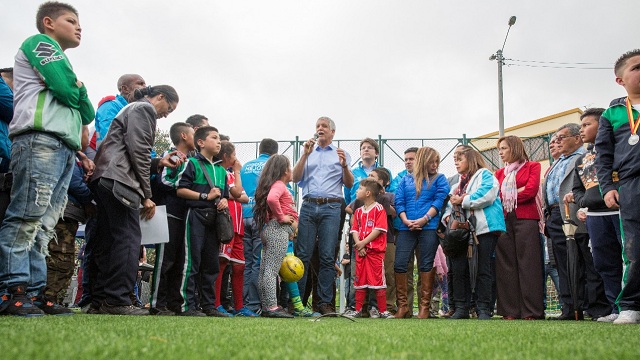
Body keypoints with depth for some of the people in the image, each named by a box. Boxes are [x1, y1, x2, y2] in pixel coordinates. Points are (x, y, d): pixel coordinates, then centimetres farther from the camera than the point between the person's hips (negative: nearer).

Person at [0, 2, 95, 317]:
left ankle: (33, 292, -2)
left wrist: (76, 93, 7)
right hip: (40, 140, -9)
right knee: (28, 215, -16)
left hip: (64, 148, 9)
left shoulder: (60, 61, 34)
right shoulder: (40, 43, 9)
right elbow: (67, 90, -7)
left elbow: (87, 114, 25)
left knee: (45, 224, 0)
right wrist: (80, 91, 14)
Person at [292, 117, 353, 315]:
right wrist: (305, 154, -1)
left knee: (327, 257, -3)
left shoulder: (340, 153, 15)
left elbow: (349, 184, 8)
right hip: (308, 206, 2)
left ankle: (325, 302, 1)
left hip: (331, 207, -1)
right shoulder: (308, 152, 20)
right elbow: (296, 178, 8)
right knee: (302, 255, -3)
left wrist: (344, 165, -10)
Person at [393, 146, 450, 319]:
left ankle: (424, 306, 4)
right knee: (399, 264, -5)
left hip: (429, 227, -2)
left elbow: (439, 201, -1)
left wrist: (424, 219, -14)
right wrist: (405, 220, -8)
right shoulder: (406, 180, 18)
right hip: (406, 228, 2)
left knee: (426, 265, -2)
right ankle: (402, 306, 4)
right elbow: (399, 201, 10)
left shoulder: (440, 179, 12)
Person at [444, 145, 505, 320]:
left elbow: (487, 195, -17)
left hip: (484, 228, -7)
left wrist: (462, 201, -11)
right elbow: (450, 203, 20)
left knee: (483, 270, -3)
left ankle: (484, 310, 2)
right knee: (459, 269, 2)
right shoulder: (458, 184, 25)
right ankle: (461, 308, 9)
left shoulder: (484, 175, 2)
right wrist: (448, 214, -3)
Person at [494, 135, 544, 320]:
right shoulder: (500, 173, 21)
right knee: (506, 265, 0)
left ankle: (531, 311, -6)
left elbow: (531, 190, -6)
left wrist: (508, 196, 0)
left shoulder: (532, 166, 9)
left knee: (528, 264, -7)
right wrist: (519, 191, -7)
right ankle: (510, 311, 2)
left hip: (525, 219, -4)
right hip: (504, 220, 4)